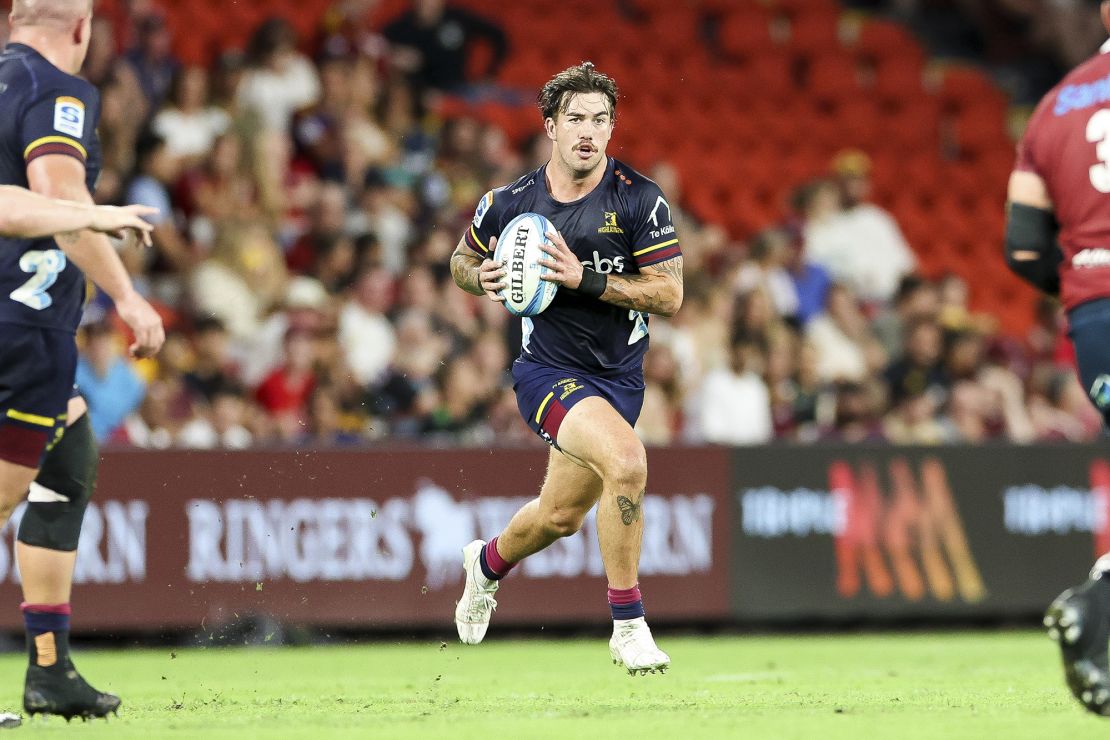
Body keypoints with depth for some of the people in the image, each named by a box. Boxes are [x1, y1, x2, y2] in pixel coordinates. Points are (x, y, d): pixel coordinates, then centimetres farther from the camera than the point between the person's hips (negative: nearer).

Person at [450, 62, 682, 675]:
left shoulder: (639, 200, -9)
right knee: (626, 460, -29)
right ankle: (627, 625, -18)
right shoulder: (510, 203, -6)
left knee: (561, 516, 16)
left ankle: (489, 562, 52)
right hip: (547, 368, -3)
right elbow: (462, 260, 13)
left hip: (618, 376, 3)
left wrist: (584, 279, -21)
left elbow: (669, 295, -11)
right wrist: (482, 278, -11)